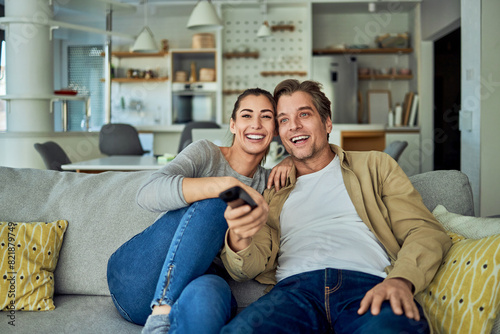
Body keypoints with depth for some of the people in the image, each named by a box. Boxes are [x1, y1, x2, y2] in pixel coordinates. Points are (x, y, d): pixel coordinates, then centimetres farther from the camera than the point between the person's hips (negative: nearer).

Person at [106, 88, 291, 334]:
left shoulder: (267, 182, 17)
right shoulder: (206, 153, 2)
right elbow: (148, 194, -17)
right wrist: (228, 184, -27)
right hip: (136, 279, -1)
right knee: (213, 204, -31)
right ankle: (161, 314, -34)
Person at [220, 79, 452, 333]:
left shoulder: (375, 166, 23)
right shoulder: (273, 193, 28)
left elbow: (426, 232, 10)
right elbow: (252, 265, 15)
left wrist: (401, 280, -13)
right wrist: (239, 240, -11)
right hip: (294, 286, 2)